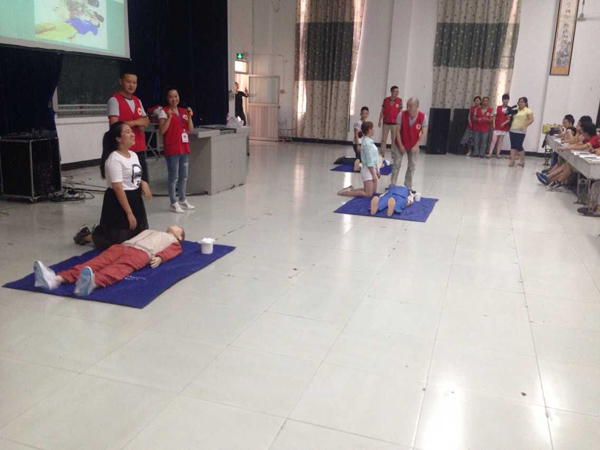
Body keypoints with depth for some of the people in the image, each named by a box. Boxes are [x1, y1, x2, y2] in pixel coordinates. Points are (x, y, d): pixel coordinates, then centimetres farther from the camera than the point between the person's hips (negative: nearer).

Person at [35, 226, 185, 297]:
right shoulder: (149, 231, 45)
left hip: (142, 252, -5)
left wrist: (160, 257, -16)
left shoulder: (173, 241, 29)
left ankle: (92, 283, -66)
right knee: (98, 261, -22)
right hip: (123, 246, 5)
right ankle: (57, 279, -46)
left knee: (120, 267, -35)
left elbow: (171, 251, 8)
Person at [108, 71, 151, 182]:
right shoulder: (115, 100, -8)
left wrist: (143, 125, -2)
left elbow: (146, 120, 22)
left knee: (144, 181, 10)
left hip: (140, 148, 7)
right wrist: (136, 122, -13)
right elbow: (114, 124, -17)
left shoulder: (137, 100, 15)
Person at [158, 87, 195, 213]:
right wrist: (169, 117, -22)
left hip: (184, 148, 7)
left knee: (184, 176, 14)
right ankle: (174, 203, 4)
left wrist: (189, 116, -4)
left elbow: (190, 129, 9)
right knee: (174, 177, -4)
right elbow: (162, 130, -14)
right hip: (172, 149, -7)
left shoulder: (183, 111, 12)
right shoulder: (164, 111, -6)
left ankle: (182, 200, 26)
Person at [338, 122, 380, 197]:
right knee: (368, 194, -8)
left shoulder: (369, 141, 11)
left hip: (372, 169, 10)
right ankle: (346, 192, -2)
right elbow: (369, 161, -20)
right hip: (368, 170, -10)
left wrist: (376, 171, 19)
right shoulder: (367, 143, -19)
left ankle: (350, 189, 18)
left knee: (373, 191, 15)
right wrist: (373, 174, -18)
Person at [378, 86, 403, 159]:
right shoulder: (386, 99, -1)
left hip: (395, 123, -1)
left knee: (394, 140, 6)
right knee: (384, 139, 4)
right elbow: (382, 111, 6)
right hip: (386, 122, 1)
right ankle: (382, 154, 9)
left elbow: (400, 112, 0)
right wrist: (379, 121, 4)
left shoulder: (399, 100, -3)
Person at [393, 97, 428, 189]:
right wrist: (400, 145, -17)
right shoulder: (402, 115, -19)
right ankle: (392, 185, 7)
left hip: (413, 146, 1)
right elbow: (398, 131, -15)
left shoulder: (423, 117, -19)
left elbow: (424, 133, -18)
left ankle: (408, 187, 15)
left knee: (412, 166, 5)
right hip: (400, 144, -1)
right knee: (396, 164, -1)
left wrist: (416, 146, -23)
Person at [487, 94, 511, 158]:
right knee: (494, 140, -6)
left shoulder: (509, 109, -1)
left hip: (504, 127, 0)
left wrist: (504, 123, -18)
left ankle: (498, 154, 13)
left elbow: (509, 119, -3)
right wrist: (494, 123, -6)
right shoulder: (498, 107, 3)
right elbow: (494, 116, 5)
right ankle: (490, 153, -7)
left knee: (500, 141, 7)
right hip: (496, 126, 0)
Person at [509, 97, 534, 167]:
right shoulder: (516, 110, 17)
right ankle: (512, 160, 4)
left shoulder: (528, 111, -2)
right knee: (513, 145, 3)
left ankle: (522, 160, 9)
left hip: (521, 131, -6)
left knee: (519, 146, -6)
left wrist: (525, 126, -21)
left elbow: (531, 120, -9)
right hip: (513, 130, 6)